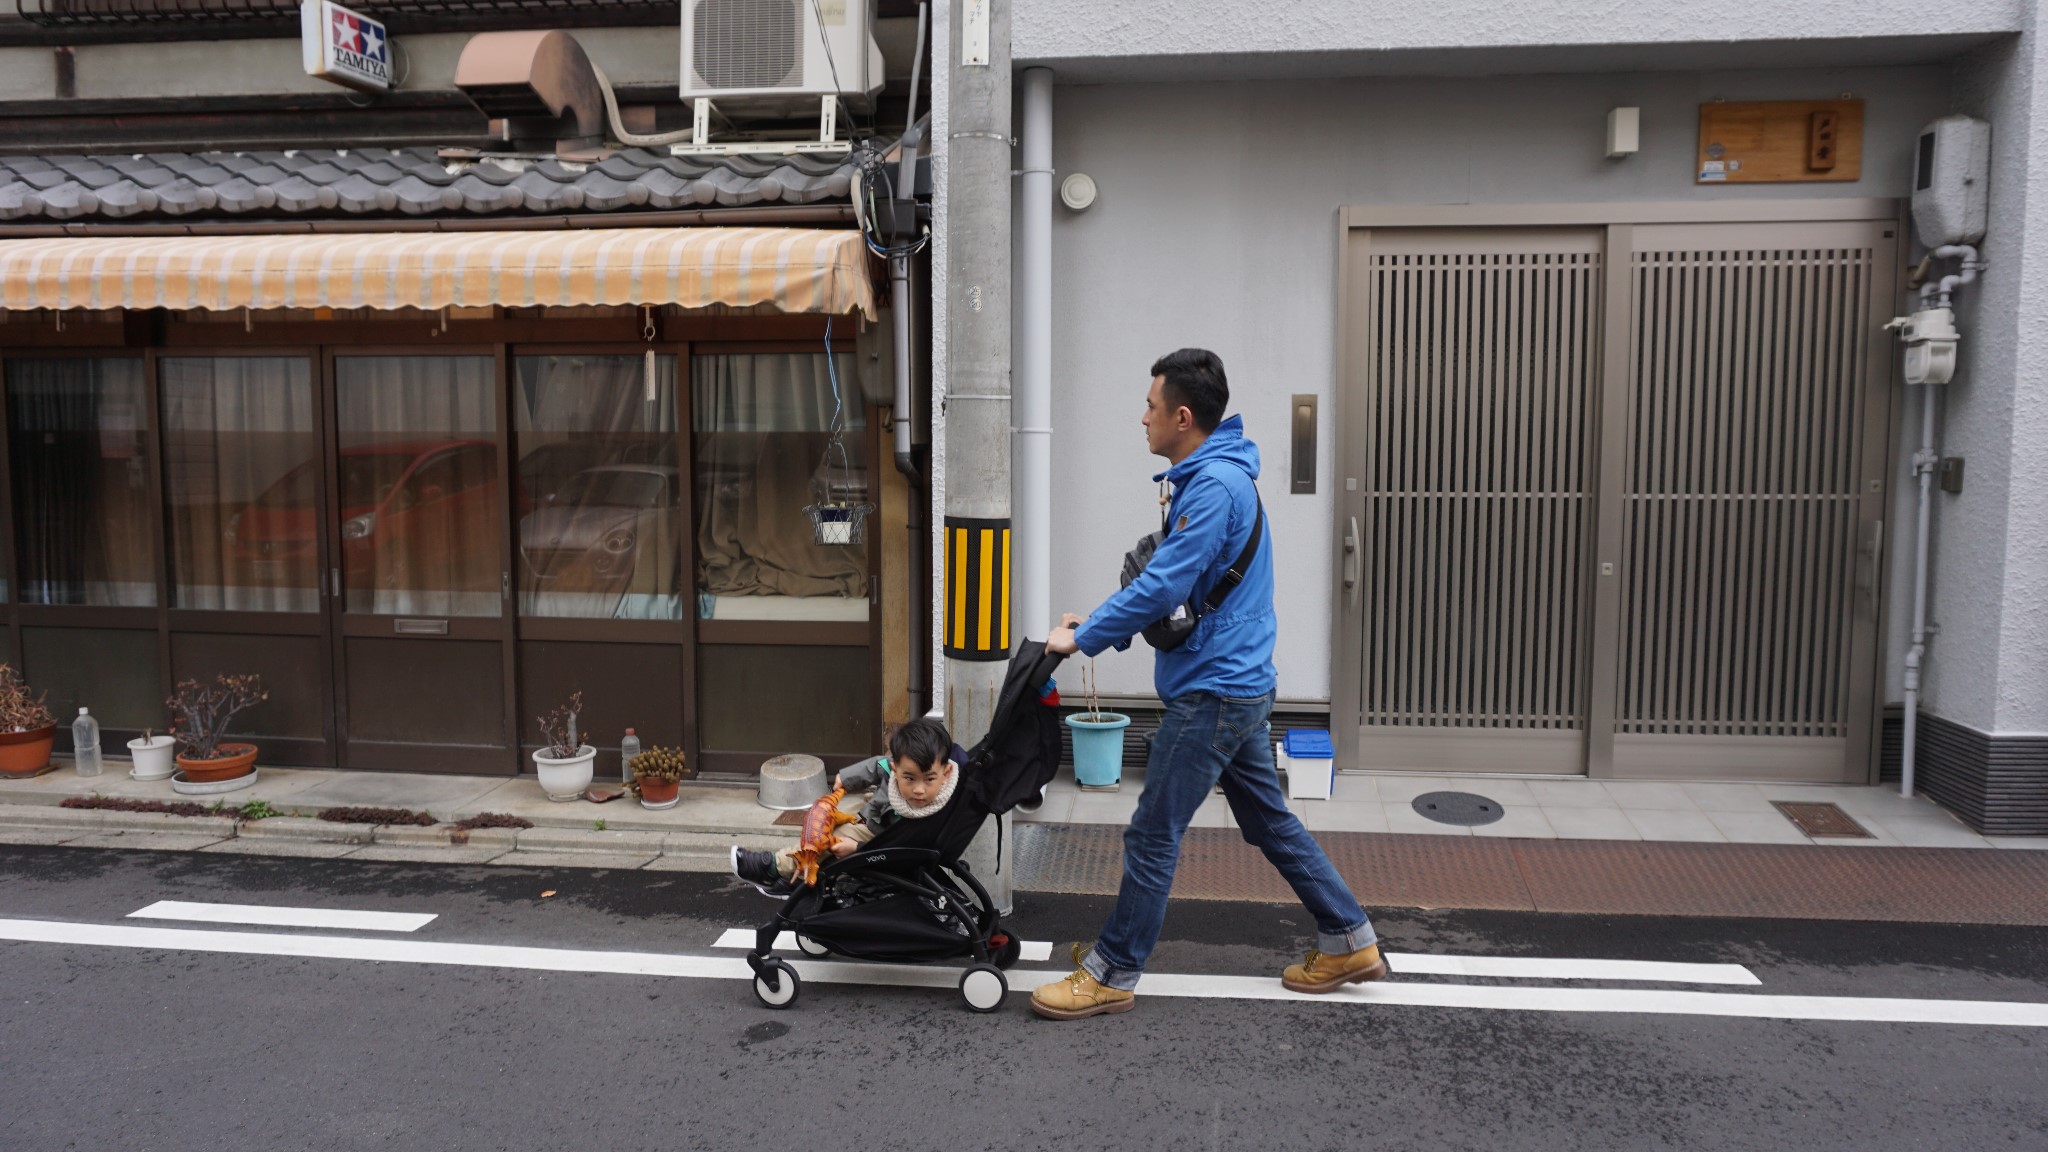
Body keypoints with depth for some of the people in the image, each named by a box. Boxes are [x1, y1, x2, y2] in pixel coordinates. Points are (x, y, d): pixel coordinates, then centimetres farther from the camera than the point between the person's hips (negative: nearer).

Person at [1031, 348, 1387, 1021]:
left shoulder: (1214, 485, -20)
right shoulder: (1220, 474, 13)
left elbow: (1164, 587, -23)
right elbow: (1172, 575, 18)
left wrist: (1083, 638, -13)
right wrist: (1098, 622, 8)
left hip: (1213, 692, -10)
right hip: (1239, 683, 10)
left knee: (1153, 834, -2)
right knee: (1269, 820, 18)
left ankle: (1111, 975, 10)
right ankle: (1350, 942, 27)